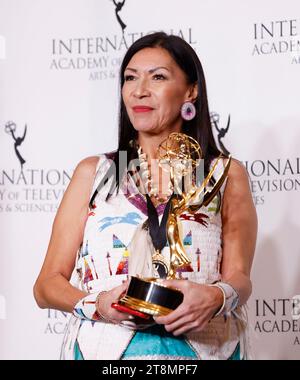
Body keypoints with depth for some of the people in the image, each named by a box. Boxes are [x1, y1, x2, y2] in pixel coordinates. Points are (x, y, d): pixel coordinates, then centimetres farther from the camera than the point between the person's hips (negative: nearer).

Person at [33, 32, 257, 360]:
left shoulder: (227, 176, 12)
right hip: (104, 347, 0)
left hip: (202, 345, 0)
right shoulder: (94, 173, 12)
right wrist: (96, 304, -12)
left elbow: (239, 277, 4)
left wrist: (217, 297, -18)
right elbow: (47, 285, 8)